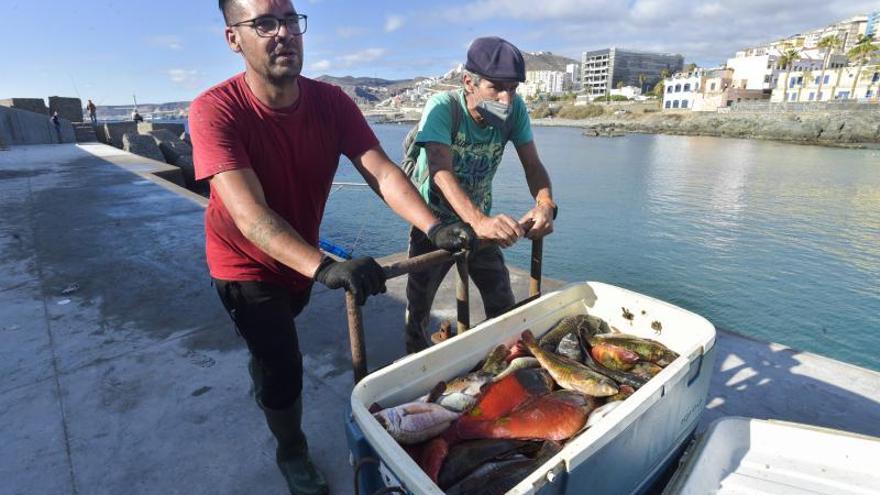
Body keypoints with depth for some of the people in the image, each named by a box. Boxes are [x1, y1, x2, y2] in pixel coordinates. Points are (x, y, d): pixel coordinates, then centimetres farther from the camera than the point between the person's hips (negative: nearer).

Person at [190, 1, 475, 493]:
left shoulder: (332, 102, -17)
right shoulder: (215, 111, -30)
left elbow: (382, 171, -27)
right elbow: (251, 216, -41)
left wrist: (434, 227, -44)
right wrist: (325, 268, -56)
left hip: (302, 259, 5)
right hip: (246, 262, -5)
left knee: (278, 337, 30)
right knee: (284, 364, -4)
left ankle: (264, 382, 66)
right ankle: (293, 452, 29)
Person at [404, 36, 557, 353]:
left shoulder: (515, 109, -13)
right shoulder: (442, 107, -26)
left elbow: (533, 165, -13)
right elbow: (442, 172, -39)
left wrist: (545, 205, -35)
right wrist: (480, 220, -55)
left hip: (482, 221, 4)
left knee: (504, 306, 10)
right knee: (419, 306, 6)